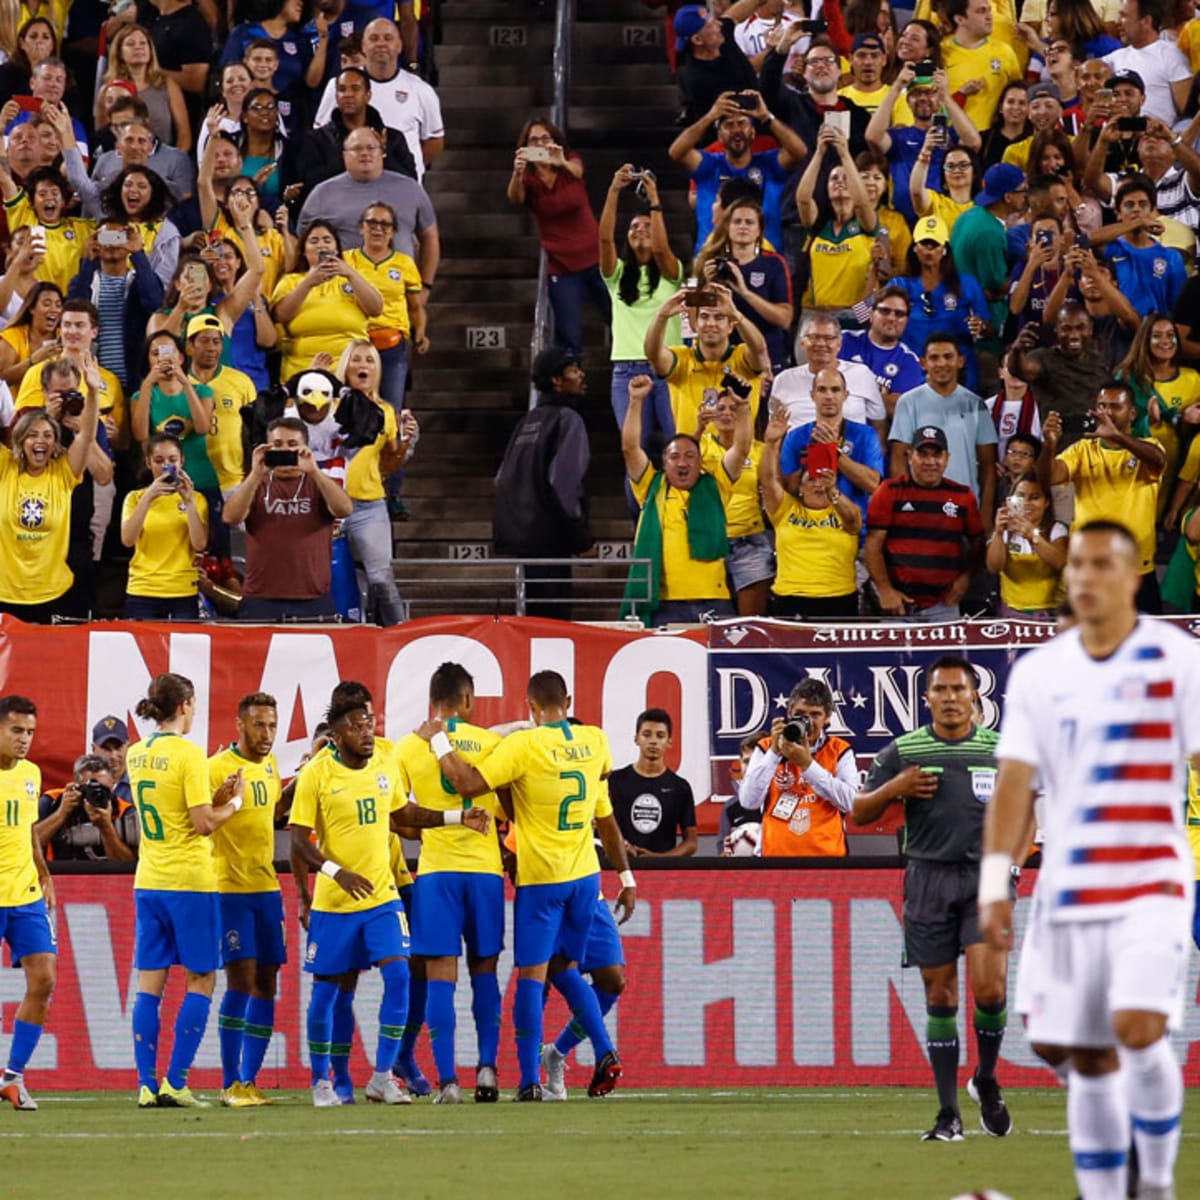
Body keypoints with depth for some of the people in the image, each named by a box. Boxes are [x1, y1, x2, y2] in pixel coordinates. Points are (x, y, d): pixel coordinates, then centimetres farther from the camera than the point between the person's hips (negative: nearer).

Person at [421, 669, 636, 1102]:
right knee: (564, 969, 19)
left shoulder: (523, 745, -14)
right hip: (584, 876, 5)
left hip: (540, 878, -5)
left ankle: (530, 1080, -5)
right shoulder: (595, 741, 5)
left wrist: (438, 741, -3)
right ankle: (605, 1054, 4)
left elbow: (469, 785, -16)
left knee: (531, 976, -2)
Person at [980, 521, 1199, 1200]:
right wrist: (995, 885, -2)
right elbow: (1016, 782, 6)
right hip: (1068, 887, 4)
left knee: (1138, 1028, -20)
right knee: (1086, 1059, 5)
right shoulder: (1038, 673, 9)